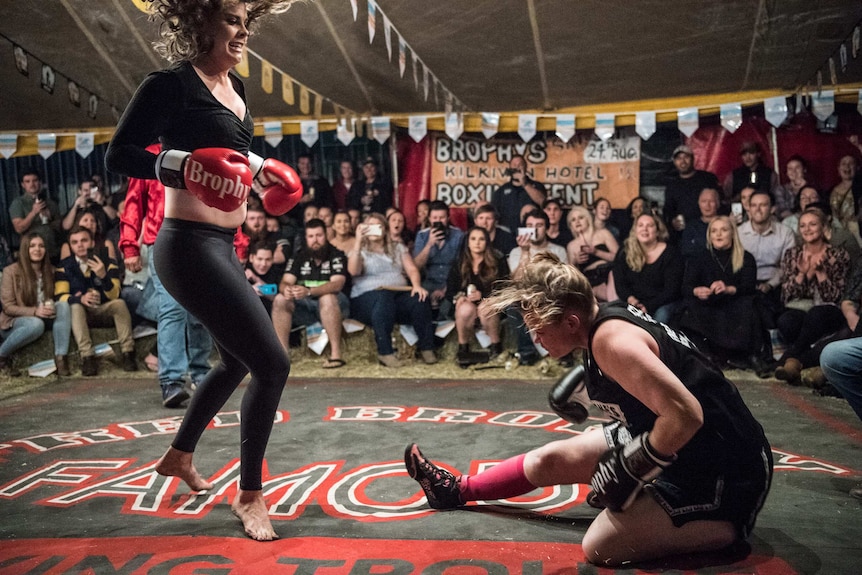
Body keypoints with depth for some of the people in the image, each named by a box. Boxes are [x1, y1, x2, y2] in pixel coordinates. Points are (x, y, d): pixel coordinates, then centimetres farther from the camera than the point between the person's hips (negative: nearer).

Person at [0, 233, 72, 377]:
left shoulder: (50, 270, 6)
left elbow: (57, 297, 12)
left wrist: (52, 308, -14)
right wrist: (34, 311, -27)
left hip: (44, 318, 4)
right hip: (13, 322, -4)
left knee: (63, 305, -27)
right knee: (36, 324, -39)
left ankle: (61, 358, -34)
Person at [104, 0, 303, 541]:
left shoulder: (233, 85, 12)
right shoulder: (171, 84, -12)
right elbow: (119, 154, -16)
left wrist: (258, 168, 13)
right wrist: (181, 164, -30)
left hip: (222, 246, 10)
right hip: (191, 246, -10)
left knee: (238, 361, 23)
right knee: (272, 363, -11)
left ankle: (179, 455, 45)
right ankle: (250, 493, 8)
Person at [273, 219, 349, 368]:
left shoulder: (336, 255, -6)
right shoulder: (299, 256, 7)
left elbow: (337, 284, -22)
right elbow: (285, 282, -2)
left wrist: (309, 291, -38)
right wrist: (286, 289, -30)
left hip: (332, 305, -4)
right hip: (305, 306, 4)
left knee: (327, 298, -36)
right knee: (280, 300, -19)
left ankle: (336, 353, -35)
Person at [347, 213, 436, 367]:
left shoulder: (398, 248, 22)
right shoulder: (359, 250, 12)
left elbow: (412, 270, 9)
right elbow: (353, 271, -9)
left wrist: (417, 285, -13)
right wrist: (358, 242, -14)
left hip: (399, 294, 3)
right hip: (367, 298, -3)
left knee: (420, 300, -29)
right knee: (384, 298, -40)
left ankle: (426, 348, -21)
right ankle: (385, 352, -37)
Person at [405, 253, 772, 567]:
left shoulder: (611, 339, -28)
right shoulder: (609, 316, 1)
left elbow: (686, 415, -33)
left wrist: (632, 468, -20)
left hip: (721, 471, -9)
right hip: (681, 446, 9)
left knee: (600, 547, -16)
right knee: (552, 459, 12)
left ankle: (731, 525, -2)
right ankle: (456, 490, 32)